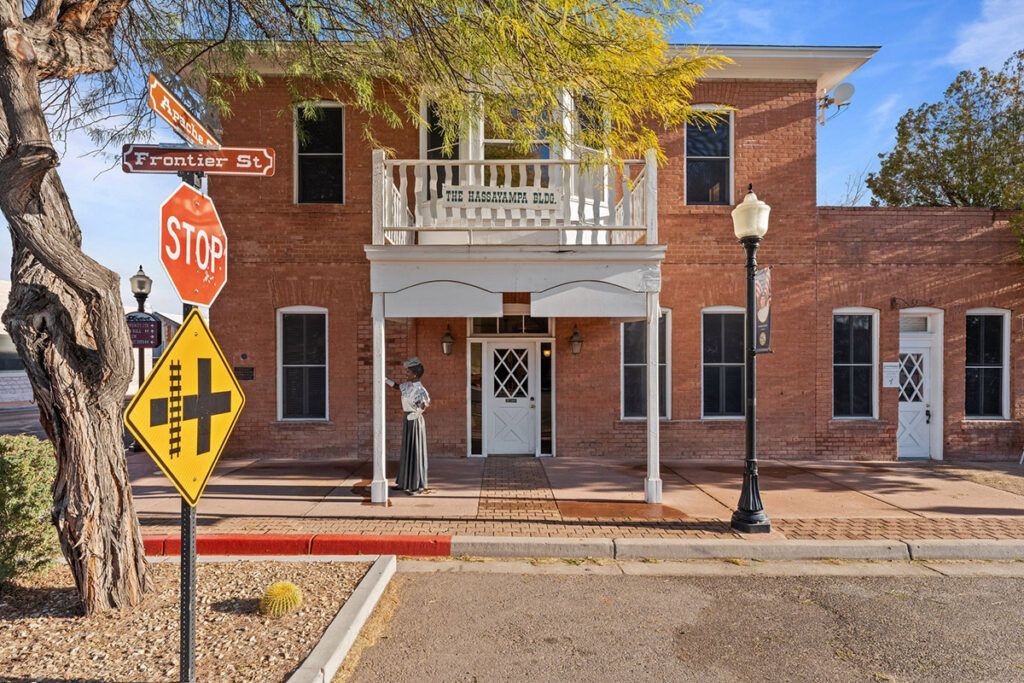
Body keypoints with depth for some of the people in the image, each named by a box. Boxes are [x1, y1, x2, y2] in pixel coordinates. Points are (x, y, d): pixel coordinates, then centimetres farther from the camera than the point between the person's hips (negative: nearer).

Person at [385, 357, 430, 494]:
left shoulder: (419, 388, -19)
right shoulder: (407, 385, 7)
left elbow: (427, 402, -36)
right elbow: (396, 386, 25)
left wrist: (416, 413, -30)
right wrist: (385, 379, 16)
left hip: (415, 421, -9)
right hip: (408, 420, 9)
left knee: (415, 452, -1)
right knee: (406, 451, 16)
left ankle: (418, 485, 10)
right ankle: (405, 482, 29)